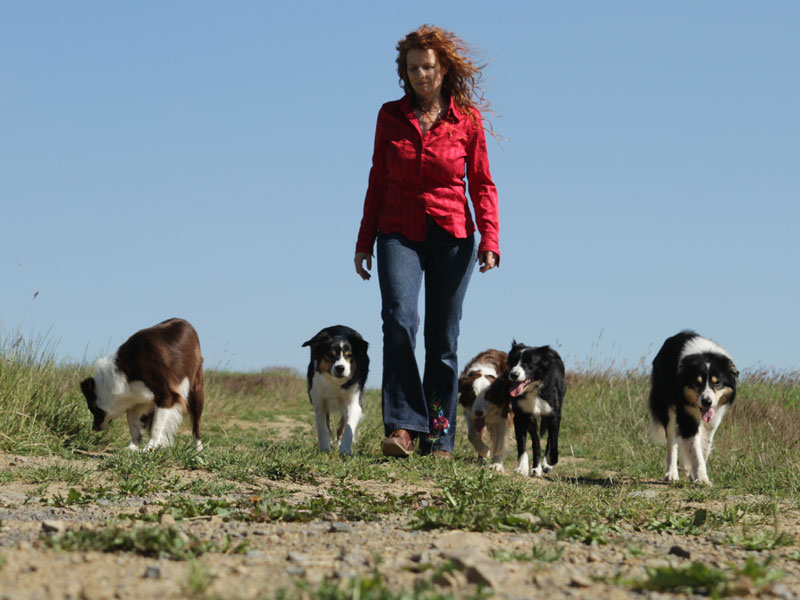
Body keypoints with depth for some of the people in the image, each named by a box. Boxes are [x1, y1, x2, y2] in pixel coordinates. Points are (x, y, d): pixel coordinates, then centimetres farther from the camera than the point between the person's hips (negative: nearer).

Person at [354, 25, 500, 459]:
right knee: (399, 319, -21)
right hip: (399, 234, 0)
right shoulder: (391, 116, 6)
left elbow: (482, 183, 4)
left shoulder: (467, 118, 2)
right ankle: (402, 426, -22)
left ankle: (439, 437, 11)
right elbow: (377, 182, 12)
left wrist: (489, 239, -7)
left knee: (443, 338, 2)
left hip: (451, 237, 0)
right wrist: (364, 241, 9)